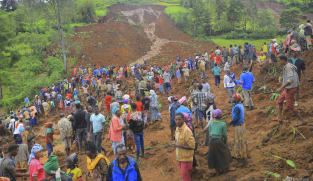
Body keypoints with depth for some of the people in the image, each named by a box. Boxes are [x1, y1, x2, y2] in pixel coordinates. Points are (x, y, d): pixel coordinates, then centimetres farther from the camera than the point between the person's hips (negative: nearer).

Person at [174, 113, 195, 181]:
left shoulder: (187, 130, -25)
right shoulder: (177, 128, 2)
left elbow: (192, 146, -25)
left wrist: (179, 145, -23)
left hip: (186, 158, -8)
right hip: (179, 157, 8)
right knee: (183, 174, 20)